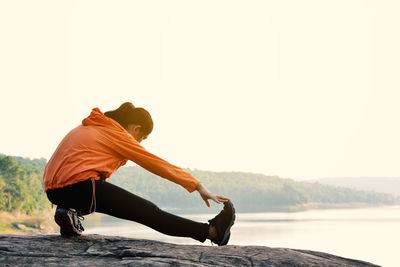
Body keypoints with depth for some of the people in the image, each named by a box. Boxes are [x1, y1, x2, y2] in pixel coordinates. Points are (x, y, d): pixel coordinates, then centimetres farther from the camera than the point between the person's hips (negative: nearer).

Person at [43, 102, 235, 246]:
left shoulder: (87, 128, 25)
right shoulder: (117, 135, 0)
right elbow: (158, 164, -2)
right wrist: (198, 187, -2)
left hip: (53, 190, 8)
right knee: (148, 212, -5)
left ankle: (70, 212, 13)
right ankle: (211, 231, -5)